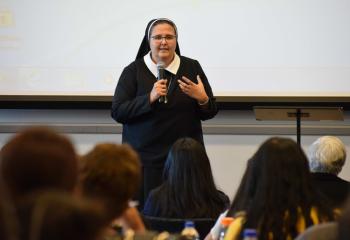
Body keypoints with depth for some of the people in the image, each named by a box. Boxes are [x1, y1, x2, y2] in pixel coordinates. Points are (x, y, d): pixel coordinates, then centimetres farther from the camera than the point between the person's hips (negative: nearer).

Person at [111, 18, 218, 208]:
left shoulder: (192, 68, 6)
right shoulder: (133, 71, 3)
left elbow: (210, 113, 9)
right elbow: (117, 113, -4)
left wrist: (202, 99, -13)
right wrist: (150, 98, -16)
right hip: (144, 157, -1)